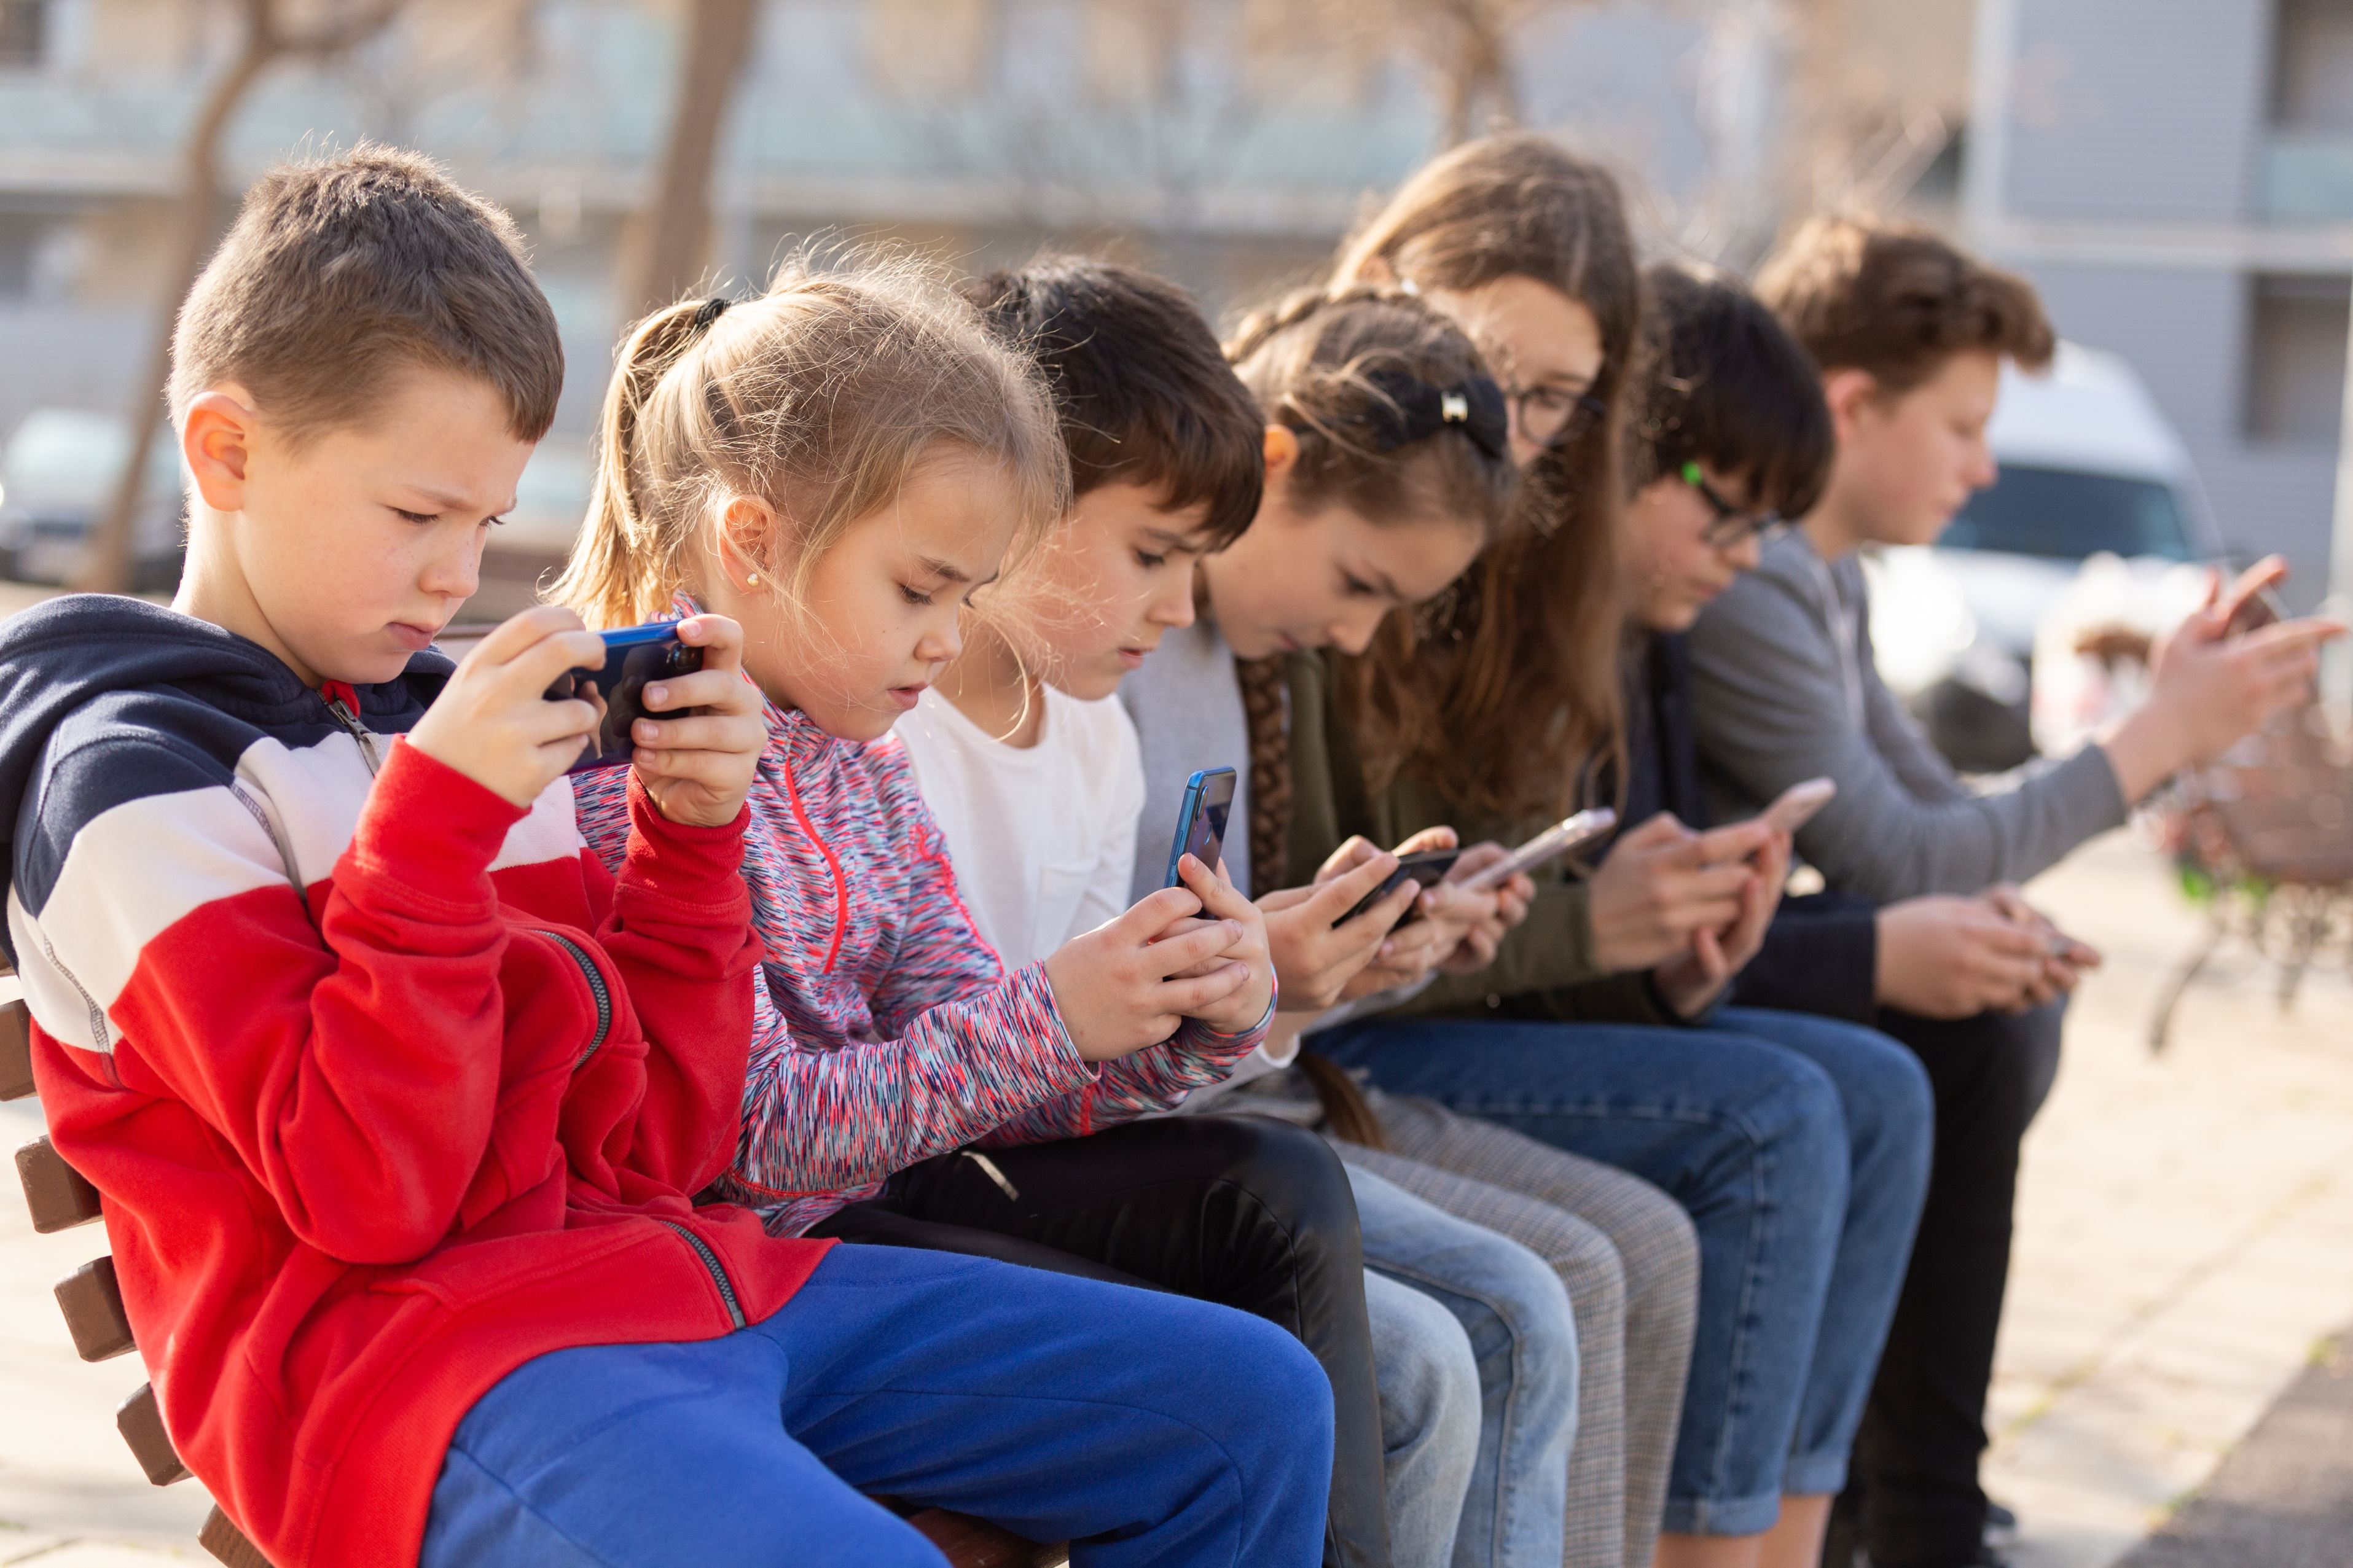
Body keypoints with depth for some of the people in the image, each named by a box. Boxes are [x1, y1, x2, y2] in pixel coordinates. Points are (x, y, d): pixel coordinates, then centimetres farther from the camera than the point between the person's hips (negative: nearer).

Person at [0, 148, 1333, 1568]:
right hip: (399, 1345, -8)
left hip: (667, 1274, 8)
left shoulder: (450, 727, 17)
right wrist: (436, 817, -16)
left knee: (1255, 1406, 4)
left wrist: (692, 836, 4)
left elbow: (657, 1142, 14)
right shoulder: (130, 779, -4)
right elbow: (370, 1197, -14)